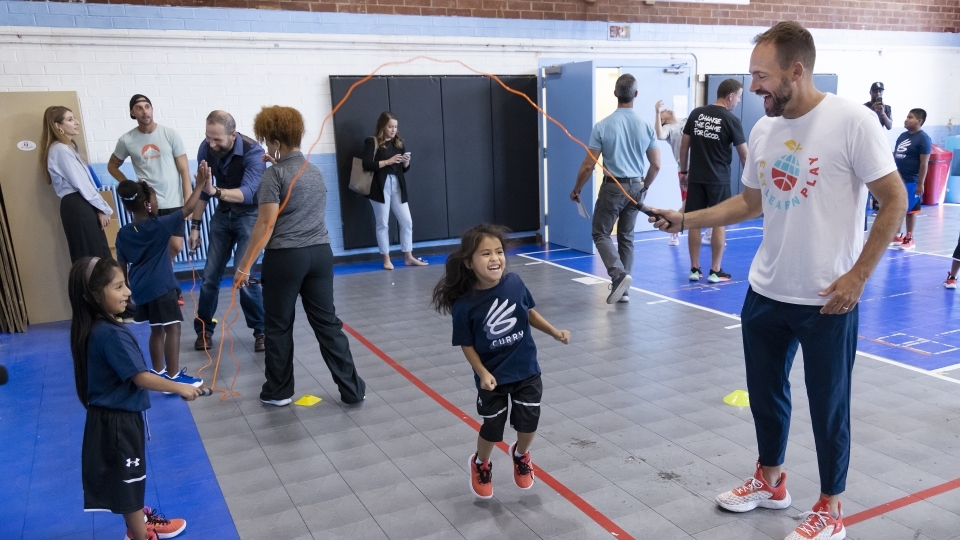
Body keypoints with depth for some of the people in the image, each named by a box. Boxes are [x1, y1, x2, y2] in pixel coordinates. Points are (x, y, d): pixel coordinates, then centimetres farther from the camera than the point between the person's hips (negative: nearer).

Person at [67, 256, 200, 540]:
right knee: (129, 478, 8)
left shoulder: (90, 328, 0)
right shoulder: (110, 334, -29)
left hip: (108, 414, 9)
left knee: (127, 476, 25)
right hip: (118, 419, -9)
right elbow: (141, 377, -27)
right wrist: (180, 388, -19)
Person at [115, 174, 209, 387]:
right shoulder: (159, 226, -12)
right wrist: (201, 185, 2)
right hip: (161, 288, -7)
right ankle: (173, 376, -2)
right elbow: (187, 208, -8)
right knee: (172, 329, -2)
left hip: (141, 290, 7)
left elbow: (121, 267, 9)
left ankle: (158, 372, 26)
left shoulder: (123, 234, 5)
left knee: (157, 329, 18)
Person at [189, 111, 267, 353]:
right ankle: (204, 330, 20)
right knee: (210, 275, 3)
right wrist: (195, 225, 2)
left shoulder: (253, 152, -27)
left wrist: (215, 191, -54)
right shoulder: (206, 148, -12)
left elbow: (247, 194, -38)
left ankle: (262, 330, 6)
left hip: (249, 215, -4)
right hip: (223, 214, 4)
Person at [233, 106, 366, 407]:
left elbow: (266, 225, -14)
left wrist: (244, 266, -11)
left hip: (285, 257, -6)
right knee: (327, 323, 10)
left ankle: (278, 392, 21)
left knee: (278, 327, 9)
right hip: (320, 253, 6)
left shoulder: (274, 175, -9)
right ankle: (352, 389, 12)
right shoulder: (315, 171, 13)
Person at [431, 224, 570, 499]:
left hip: (527, 371, 3)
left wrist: (555, 332, -1)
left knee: (529, 422, 12)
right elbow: (467, 345, -12)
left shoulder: (515, 283, -14)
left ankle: (521, 455, 47)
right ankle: (480, 465, 45)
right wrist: (482, 373, -22)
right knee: (492, 428, 12)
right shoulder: (464, 304, -23)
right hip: (493, 378, -2)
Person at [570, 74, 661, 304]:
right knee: (626, 237, 14)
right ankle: (623, 288, 17)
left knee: (601, 234, 8)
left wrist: (576, 189, 6)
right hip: (635, 187, 4)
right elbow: (656, 165, 4)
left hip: (613, 187, -4)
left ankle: (618, 275, -15)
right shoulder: (646, 127, -1)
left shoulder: (603, 126, -11)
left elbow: (589, 165, -9)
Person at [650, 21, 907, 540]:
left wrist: (857, 276, -14)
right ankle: (770, 481, 41)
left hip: (827, 301, -6)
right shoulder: (762, 131, 3)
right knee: (765, 392, 19)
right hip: (765, 293, 6)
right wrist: (685, 218, 6)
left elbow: (894, 201, -10)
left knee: (828, 406, 8)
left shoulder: (851, 121, -15)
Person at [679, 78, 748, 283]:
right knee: (719, 223, 5)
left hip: (696, 178, 4)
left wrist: (683, 171, 16)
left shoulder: (696, 113, 2)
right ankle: (715, 271, 9)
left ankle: (694, 269, 11)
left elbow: (684, 145, 6)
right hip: (719, 180, -4)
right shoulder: (731, 120, -8)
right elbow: (744, 154, -3)